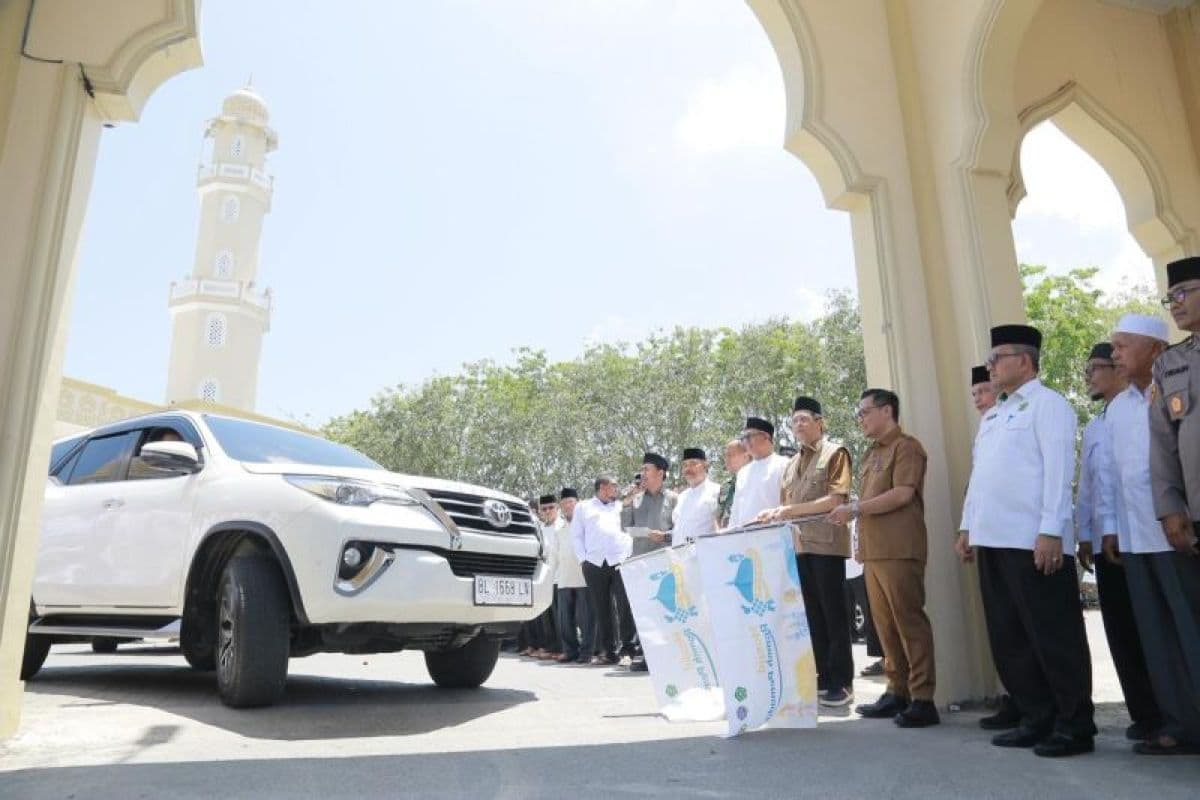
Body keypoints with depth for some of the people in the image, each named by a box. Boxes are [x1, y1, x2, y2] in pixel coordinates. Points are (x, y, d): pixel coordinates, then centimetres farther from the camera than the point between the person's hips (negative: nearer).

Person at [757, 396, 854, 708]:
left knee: (833, 613, -1)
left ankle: (841, 682, 7)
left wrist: (792, 509, -19)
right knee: (812, 614, 10)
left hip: (827, 544, -7)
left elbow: (836, 500, -14)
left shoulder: (835, 453, -3)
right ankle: (823, 679, 18)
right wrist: (774, 513, -3)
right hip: (799, 546, 7)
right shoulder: (792, 464, 18)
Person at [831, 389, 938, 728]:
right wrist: (861, 544, 14)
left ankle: (923, 699, 0)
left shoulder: (906, 447, -4)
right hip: (874, 551, 8)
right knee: (885, 625, 9)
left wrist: (855, 509, -13)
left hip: (899, 550, -8)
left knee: (909, 622, -5)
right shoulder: (871, 455, 21)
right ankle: (897, 692, 16)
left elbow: (902, 494, -16)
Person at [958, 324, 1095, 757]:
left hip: (1034, 542, -9)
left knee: (1054, 637, 0)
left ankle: (1075, 727, 12)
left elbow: (1058, 470, -13)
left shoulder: (1047, 404, -4)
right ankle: (1036, 720, 23)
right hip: (993, 541, 9)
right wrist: (968, 527, 17)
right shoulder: (992, 416, 21)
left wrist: (1051, 531, -19)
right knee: (1008, 638, 12)